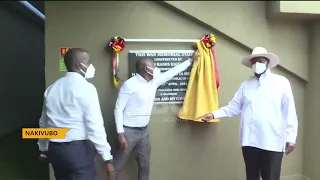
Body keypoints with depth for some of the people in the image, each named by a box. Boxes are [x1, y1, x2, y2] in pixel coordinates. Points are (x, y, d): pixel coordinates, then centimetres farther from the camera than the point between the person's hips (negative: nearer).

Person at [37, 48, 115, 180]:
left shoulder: (52, 88, 8)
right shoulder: (86, 87, -13)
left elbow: (44, 122, 16)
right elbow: (95, 125, -20)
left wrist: (43, 148, 28)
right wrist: (107, 158, -17)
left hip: (55, 149, 7)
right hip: (79, 150, -7)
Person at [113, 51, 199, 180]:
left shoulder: (154, 81, 5)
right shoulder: (129, 85, -17)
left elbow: (171, 73, 15)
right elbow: (118, 109, -15)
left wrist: (191, 60, 20)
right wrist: (120, 133, -20)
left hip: (143, 131, 7)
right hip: (128, 131, -7)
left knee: (145, 165, 17)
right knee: (117, 166, 4)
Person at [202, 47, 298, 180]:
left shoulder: (281, 82, 2)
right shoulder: (246, 85, 12)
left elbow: (289, 112, -2)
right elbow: (233, 107, 7)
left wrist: (291, 138, -5)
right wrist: (214, 114, -5)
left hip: (272, 142, -3)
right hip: (249, 140, 4)